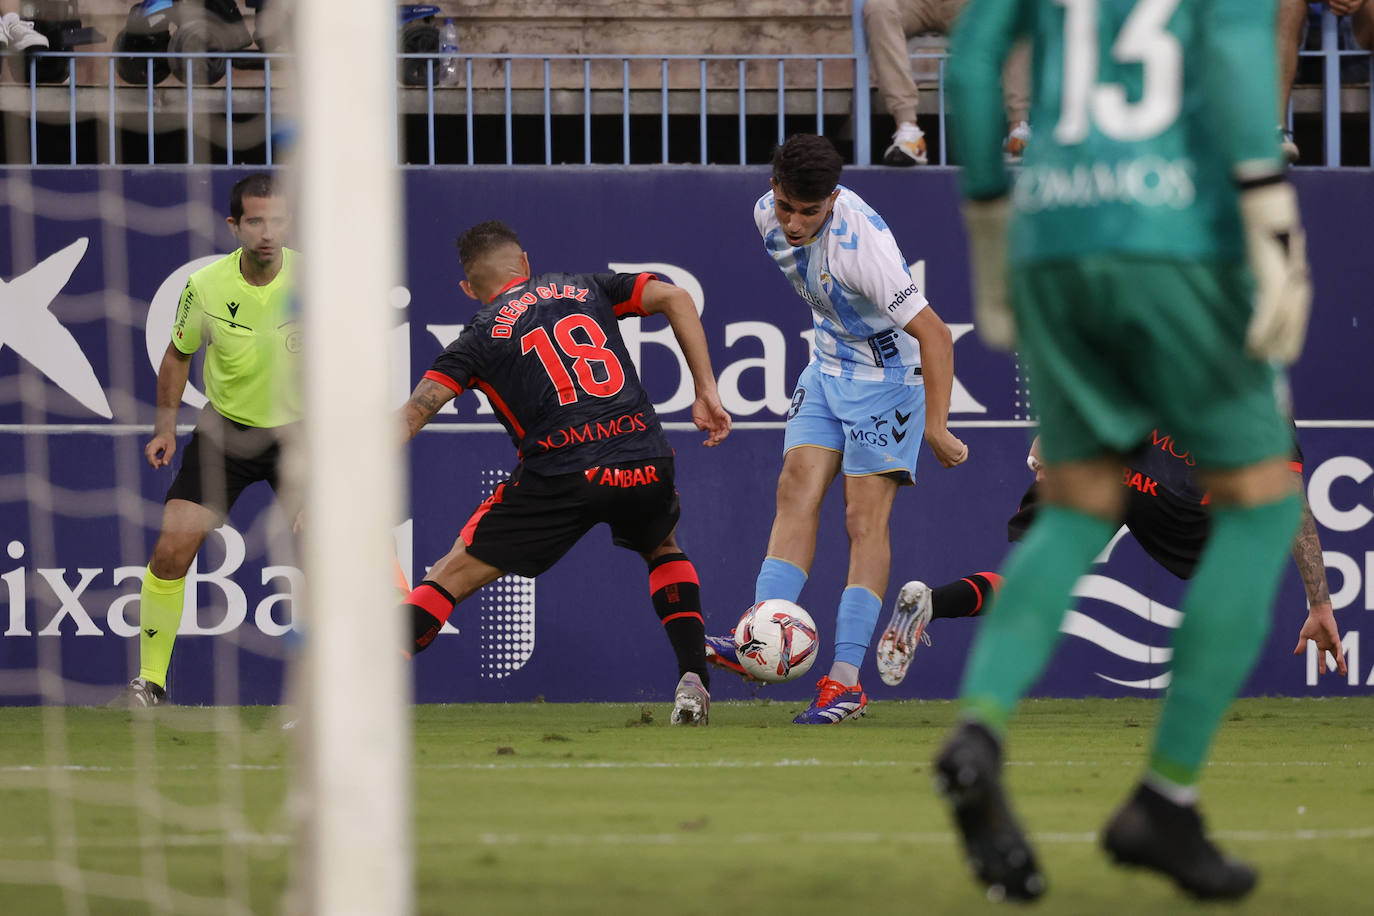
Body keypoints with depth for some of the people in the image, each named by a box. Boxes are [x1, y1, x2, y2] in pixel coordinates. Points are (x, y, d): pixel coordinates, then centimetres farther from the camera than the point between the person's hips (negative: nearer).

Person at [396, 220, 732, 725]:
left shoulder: (480, 334, 13)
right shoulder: (585, 288, 22)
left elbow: (410, 417, 4)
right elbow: (674, 298, 9)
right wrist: (707, 391, 10)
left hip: (561, 474, -3)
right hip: (646, 465, 3)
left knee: (453, 575, 7)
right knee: (663, 550, 35)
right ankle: (693, 682, 19)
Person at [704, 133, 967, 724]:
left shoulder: (861, 244, -33)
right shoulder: (767, 216, -10)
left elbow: (934, 336, -30)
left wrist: (936, 428, -33)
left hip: (886, 375, -7)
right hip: (827, 367, 7)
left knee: (865, 520, -10)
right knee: (796, 489, -8)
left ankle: (846, 680, -12)